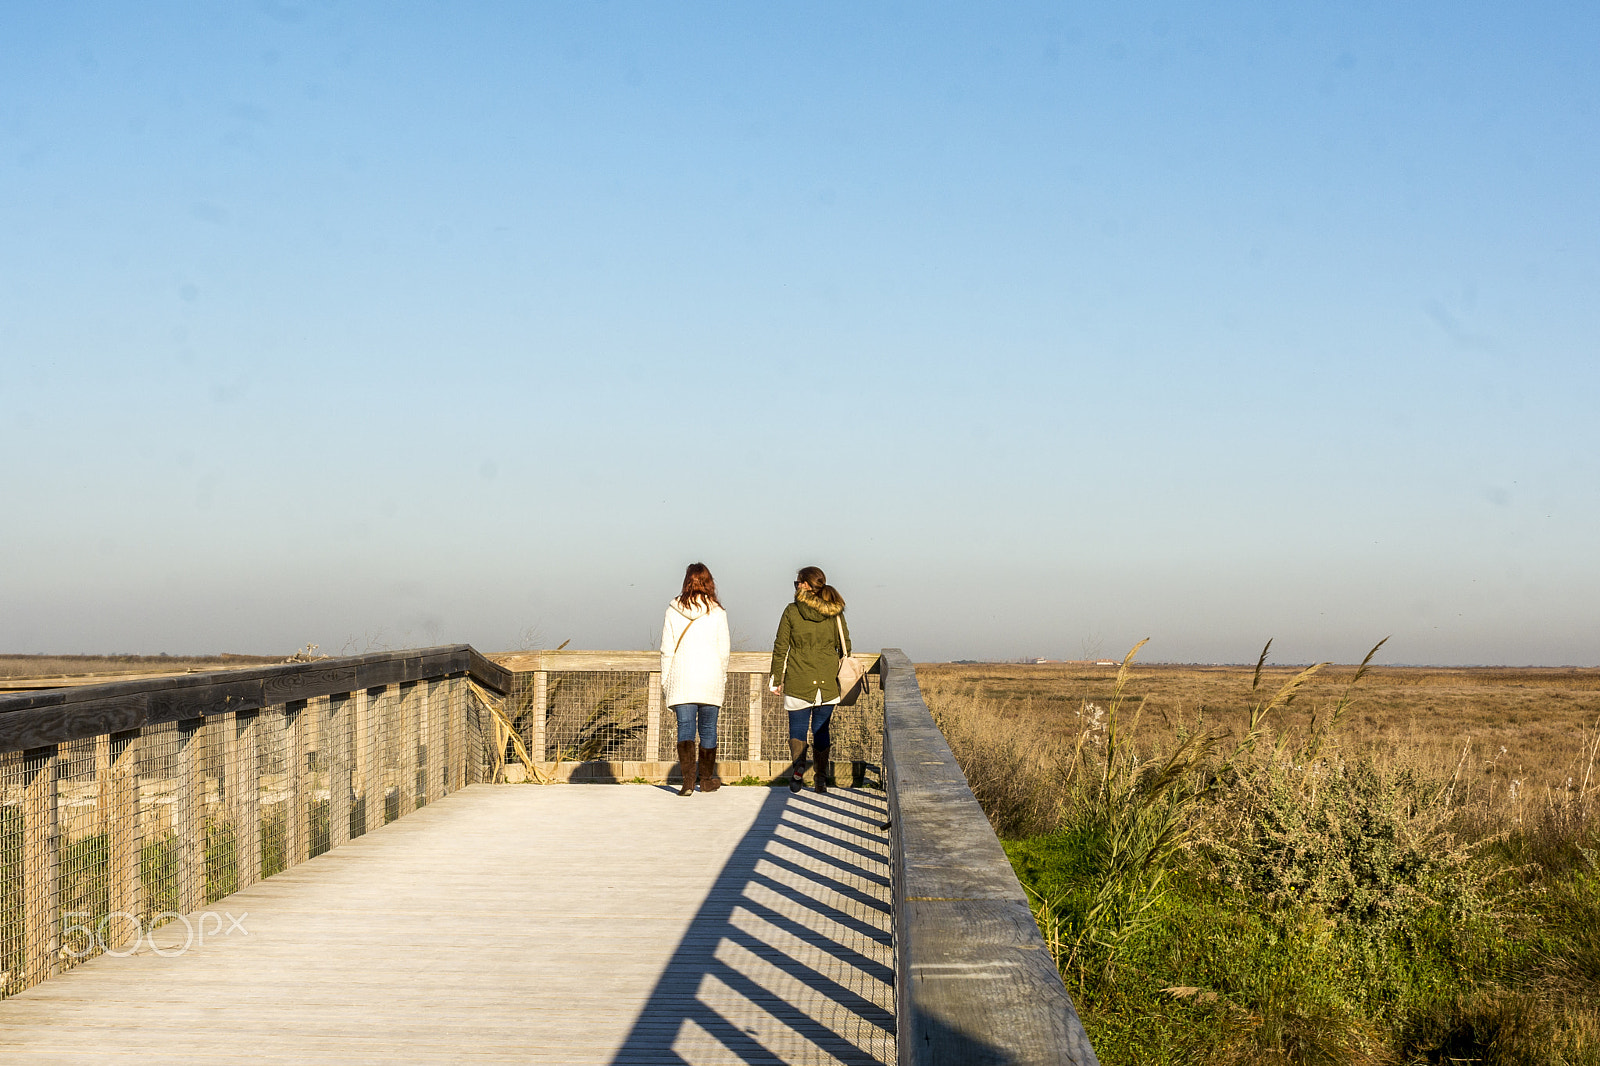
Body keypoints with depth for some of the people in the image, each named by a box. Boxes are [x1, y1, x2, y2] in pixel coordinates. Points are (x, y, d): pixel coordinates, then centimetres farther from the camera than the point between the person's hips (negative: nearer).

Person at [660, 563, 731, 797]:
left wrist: (665, 682, 8)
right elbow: (724, 651, 0)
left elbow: (667, 650, 0)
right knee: (708, 729, 11)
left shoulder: (673, 611, -2)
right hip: (710, 679, 0)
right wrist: (723, 680, 13)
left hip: (681, 680, 0)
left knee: (685, 728, 0)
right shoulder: (717, 613, -3)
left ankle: (688, 779, -15)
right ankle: (706, 779, 22)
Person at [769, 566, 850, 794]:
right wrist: (840, 677, 18)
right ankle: (821, 778, 5)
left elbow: (780, 648, -2)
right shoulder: (835, 612, 3)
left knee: (797, 726, 6)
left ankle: (798, 762, -19)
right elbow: (845, 647, 7)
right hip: (828, 682, 2)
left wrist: (777, 679, 5)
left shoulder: (792, 611, -3)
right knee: (821, 729, 10)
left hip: (797, 681, -2)